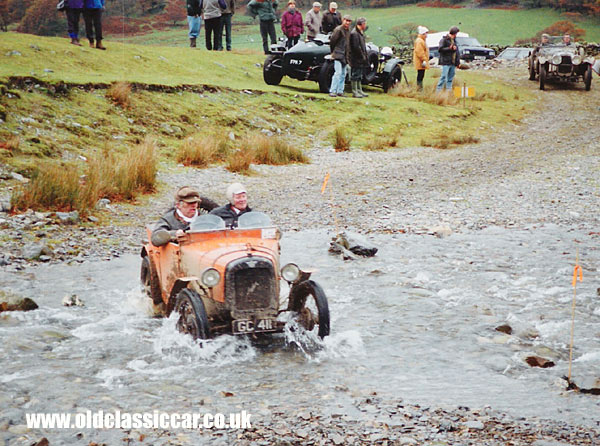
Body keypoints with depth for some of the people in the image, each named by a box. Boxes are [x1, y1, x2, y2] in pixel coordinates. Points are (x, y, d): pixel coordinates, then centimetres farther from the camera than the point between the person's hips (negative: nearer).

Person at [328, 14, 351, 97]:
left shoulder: (348, 31, 13)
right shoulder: (338, 30, -10)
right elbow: (332, 41, -7)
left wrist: (348, 55, 15)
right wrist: (333, 52, 3)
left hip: (345, 56, 8)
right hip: (338, 55, -8)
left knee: (343, 74, 9)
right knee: (338, 72, -14)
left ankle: (340, 91, 15)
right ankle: (332, 91, -12)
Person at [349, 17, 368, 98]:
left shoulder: (361, 32, 14)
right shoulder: (354, 33, -18)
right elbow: (356, 47, -22)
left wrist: (365, 56, 12)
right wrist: (362, 56, -16)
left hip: (361, 59, 10)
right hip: (356, 59, -10)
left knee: (359, 76, 16)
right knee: (355, 76, -4)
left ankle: (359, 91, 24)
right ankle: (354, 92, 0)